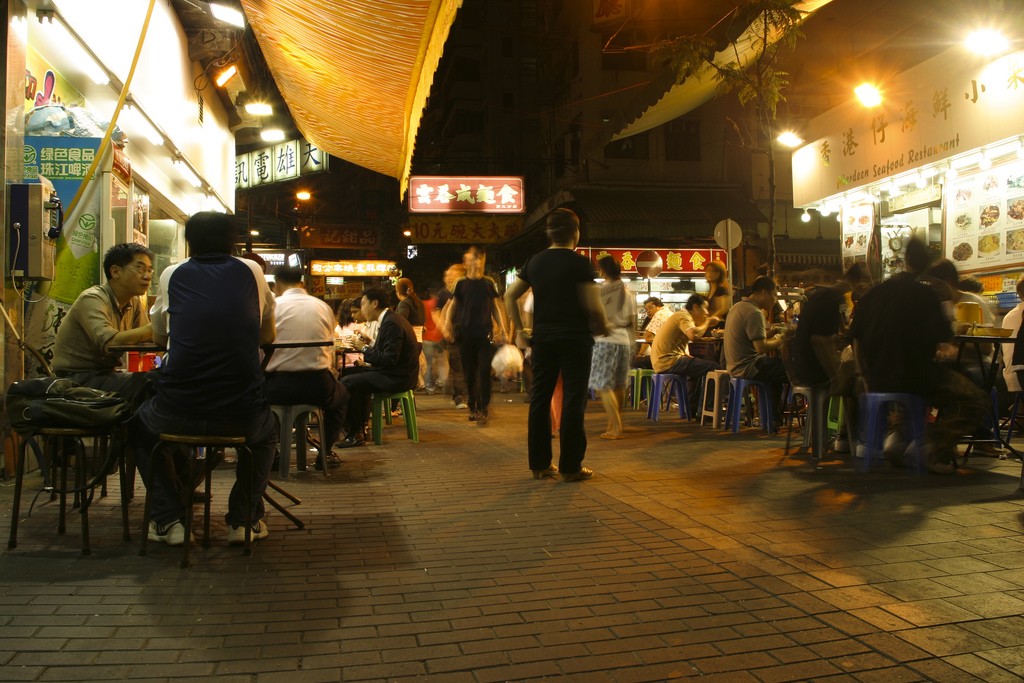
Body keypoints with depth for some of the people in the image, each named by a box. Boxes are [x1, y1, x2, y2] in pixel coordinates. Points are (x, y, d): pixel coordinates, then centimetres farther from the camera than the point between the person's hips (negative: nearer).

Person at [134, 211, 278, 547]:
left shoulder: (172, 275, 9)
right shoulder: (252, 273, 8)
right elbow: (268, 335, 20)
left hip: (178, 413, 0)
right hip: (241, 415, 0)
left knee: (142, 421, 35)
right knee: (267, 429, 35)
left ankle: (168, 519, 26)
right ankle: (244, 518, 26)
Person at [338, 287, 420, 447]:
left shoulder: (391, 323, -19)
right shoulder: (389, 319, 13)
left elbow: (389, 359, -24)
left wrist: (364, 348, -15)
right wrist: (367, 344, 4)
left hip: (396, 378, -11)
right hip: (396, 373, 11)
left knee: (346, 383, -14)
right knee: (352, 373, 22)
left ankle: (355, 434, -1)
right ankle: (360, 426, 24)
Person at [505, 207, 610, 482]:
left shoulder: (535, 261, 8)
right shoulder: (579, 263, -9)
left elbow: (510, 296, 9)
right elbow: (593, 305, -14)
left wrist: (520, 329, 12)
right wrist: (603, 327, 3)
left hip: (542, 336, 5)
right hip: (575, 337, -5)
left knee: (540, 397, 10)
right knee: (573, 400, 0)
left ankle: (539, 464, 15)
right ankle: (570, 467, 4)